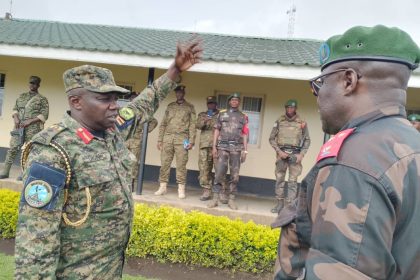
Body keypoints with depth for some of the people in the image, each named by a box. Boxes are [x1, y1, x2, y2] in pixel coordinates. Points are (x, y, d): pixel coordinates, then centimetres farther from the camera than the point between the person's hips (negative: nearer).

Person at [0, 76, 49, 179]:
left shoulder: (42, 99, 2)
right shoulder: (21, 96, 19)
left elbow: (44, 115, -5)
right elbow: (15, 109, 21)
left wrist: (30, 121, -14)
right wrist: (15, 118, 0)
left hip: (33, 128, -4)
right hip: (19, 126, 4)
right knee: (13, 148, 0)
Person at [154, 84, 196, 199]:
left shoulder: (190, 107, 9)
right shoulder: (170, 106, 17)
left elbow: (192, 125, 3)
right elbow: (163, 124, 14)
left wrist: (191, 141, -7)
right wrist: (160, 139, 7)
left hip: (182, 139, -3)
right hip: (168, 138, 3)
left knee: (181, 165, -3)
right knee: (165, 163, 2)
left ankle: (181, 189, 3)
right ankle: (162, 187, 10)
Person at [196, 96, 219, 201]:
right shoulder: (202, 115, 20)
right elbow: (198, 125, 3)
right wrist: (204, 121, -15)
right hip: (205, 144, 2)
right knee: (204, 167, -5)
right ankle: (206, 190, 0)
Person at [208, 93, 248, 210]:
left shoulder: (243, 117, 12)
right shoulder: (222, 114, 11)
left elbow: (244, 134, 9)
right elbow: (217, 131, 9)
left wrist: (245, 150, 1)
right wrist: (214, 147, 1)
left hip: (236, 148, 1)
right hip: (223, 146, -1)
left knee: (235, 175, 1)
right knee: (219, 172, -6)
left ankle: (231, 199, 8)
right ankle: (215, 198, 0)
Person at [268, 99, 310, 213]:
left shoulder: (302, 123, 3)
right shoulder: (279, 121, 5)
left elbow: (307, 140, 7)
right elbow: (272, 138, 5)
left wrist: (302, 154, -5)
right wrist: (279, 151, -7)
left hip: (295, 154, -1)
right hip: (281, 153, 2)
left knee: (292, 181, -1)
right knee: (279, 179, 5)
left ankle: (289, 205, 5)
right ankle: (279, 203, 16)